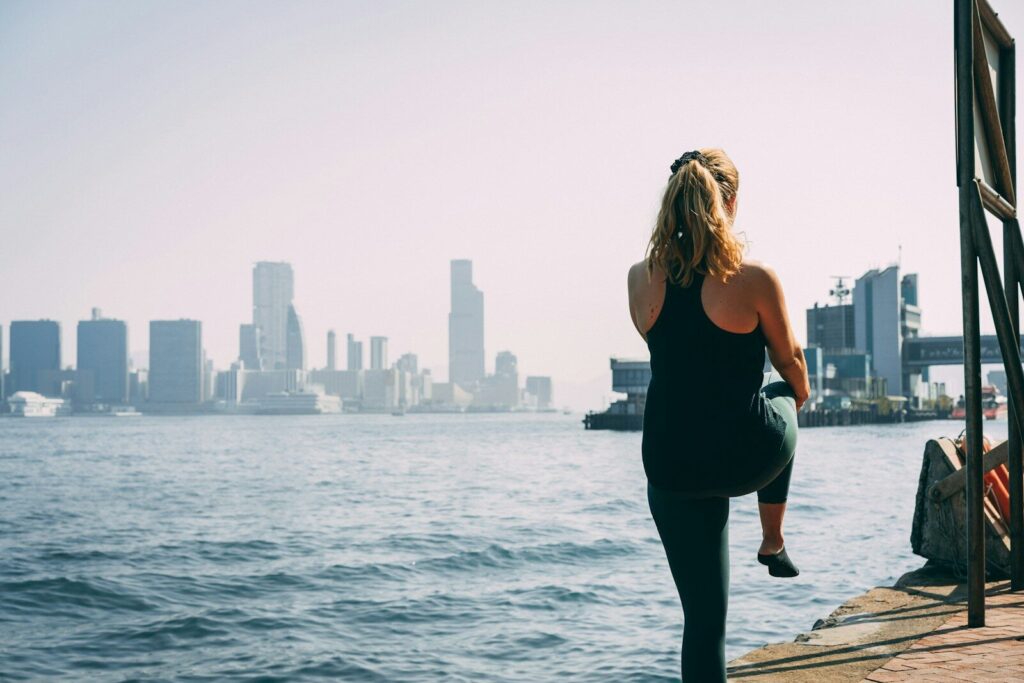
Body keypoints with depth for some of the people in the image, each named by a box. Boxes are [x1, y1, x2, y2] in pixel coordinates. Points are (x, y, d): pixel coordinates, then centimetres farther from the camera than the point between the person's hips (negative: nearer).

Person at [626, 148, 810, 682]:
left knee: (703, 615, 12)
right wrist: (799, 395, 26)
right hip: (748, 456, -2)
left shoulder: (641, 278, -2)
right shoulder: (754, 277, -12)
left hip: (671, 466, 2)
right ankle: (773, 543, 45)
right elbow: (790, 361, 7)